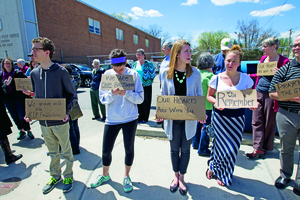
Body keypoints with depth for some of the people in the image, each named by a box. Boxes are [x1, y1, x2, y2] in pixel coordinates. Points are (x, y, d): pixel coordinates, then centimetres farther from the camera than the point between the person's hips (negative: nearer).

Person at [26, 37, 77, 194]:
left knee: (66, 151, 13)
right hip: (43, 122, 5)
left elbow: (72, 95, -6)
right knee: (52, 152, 21)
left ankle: (68, 176, 33)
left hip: (60, 122, -5)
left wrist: (66, 111, -21)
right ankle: (55, 176, 41)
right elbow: (36, 97, 14)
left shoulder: (61, 72, -12)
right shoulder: (34, 73, 5)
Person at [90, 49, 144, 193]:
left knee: (129, 149, 12)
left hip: (130, 119, -1)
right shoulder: (107, 75, -2)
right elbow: (102, 99, -4)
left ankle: (126, 176, 36)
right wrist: (112, 94, -24)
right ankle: (105, 175, 39)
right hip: (111, 119, 2)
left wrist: (126, 93, -24)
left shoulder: (133, 74, -7)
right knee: (106, 150, 11)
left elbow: (140, 98, -9)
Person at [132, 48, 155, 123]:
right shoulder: (134, 64, 12)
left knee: (146, 102, 1)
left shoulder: (148, 64, -3)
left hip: (146, 86, -4)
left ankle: (145, 118, 13)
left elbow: (152, 74, -4)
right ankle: (139, 117, 17)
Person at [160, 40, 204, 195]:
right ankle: (176, 176, 39)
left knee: (185, 149, 14)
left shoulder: (195, 73, -4)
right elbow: (163, 95, 4)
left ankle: (181, 178, 36)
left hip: (189, 119, 0)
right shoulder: (166, 73, -3)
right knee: (174, 148, 16)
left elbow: (199, 96, 2)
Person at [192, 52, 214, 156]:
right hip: (207, 105, -8)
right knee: (207, 126, 3)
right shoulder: (209, 75, -18)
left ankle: (195, 144, 36)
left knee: (198, 123, 21)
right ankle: (203, 149, 11)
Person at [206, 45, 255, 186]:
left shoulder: (245, 78, 0)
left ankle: (214, 166, 34)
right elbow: (209, 96, 5)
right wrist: (215, 102, -15)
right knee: (225, 147, 1)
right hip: (220, 116, -2)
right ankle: (214, 167, 32)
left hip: (237, 117, 2)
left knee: (233, 147, 9)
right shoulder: (217, 78, -3)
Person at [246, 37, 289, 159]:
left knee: (269, 123, 7)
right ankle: (258, 148, 7)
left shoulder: (284, 61, -7)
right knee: (257, 121, 2)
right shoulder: (263, 58, 10)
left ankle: (266, 148, 24)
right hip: (258, 93, 6)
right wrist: (249, 76, 28)